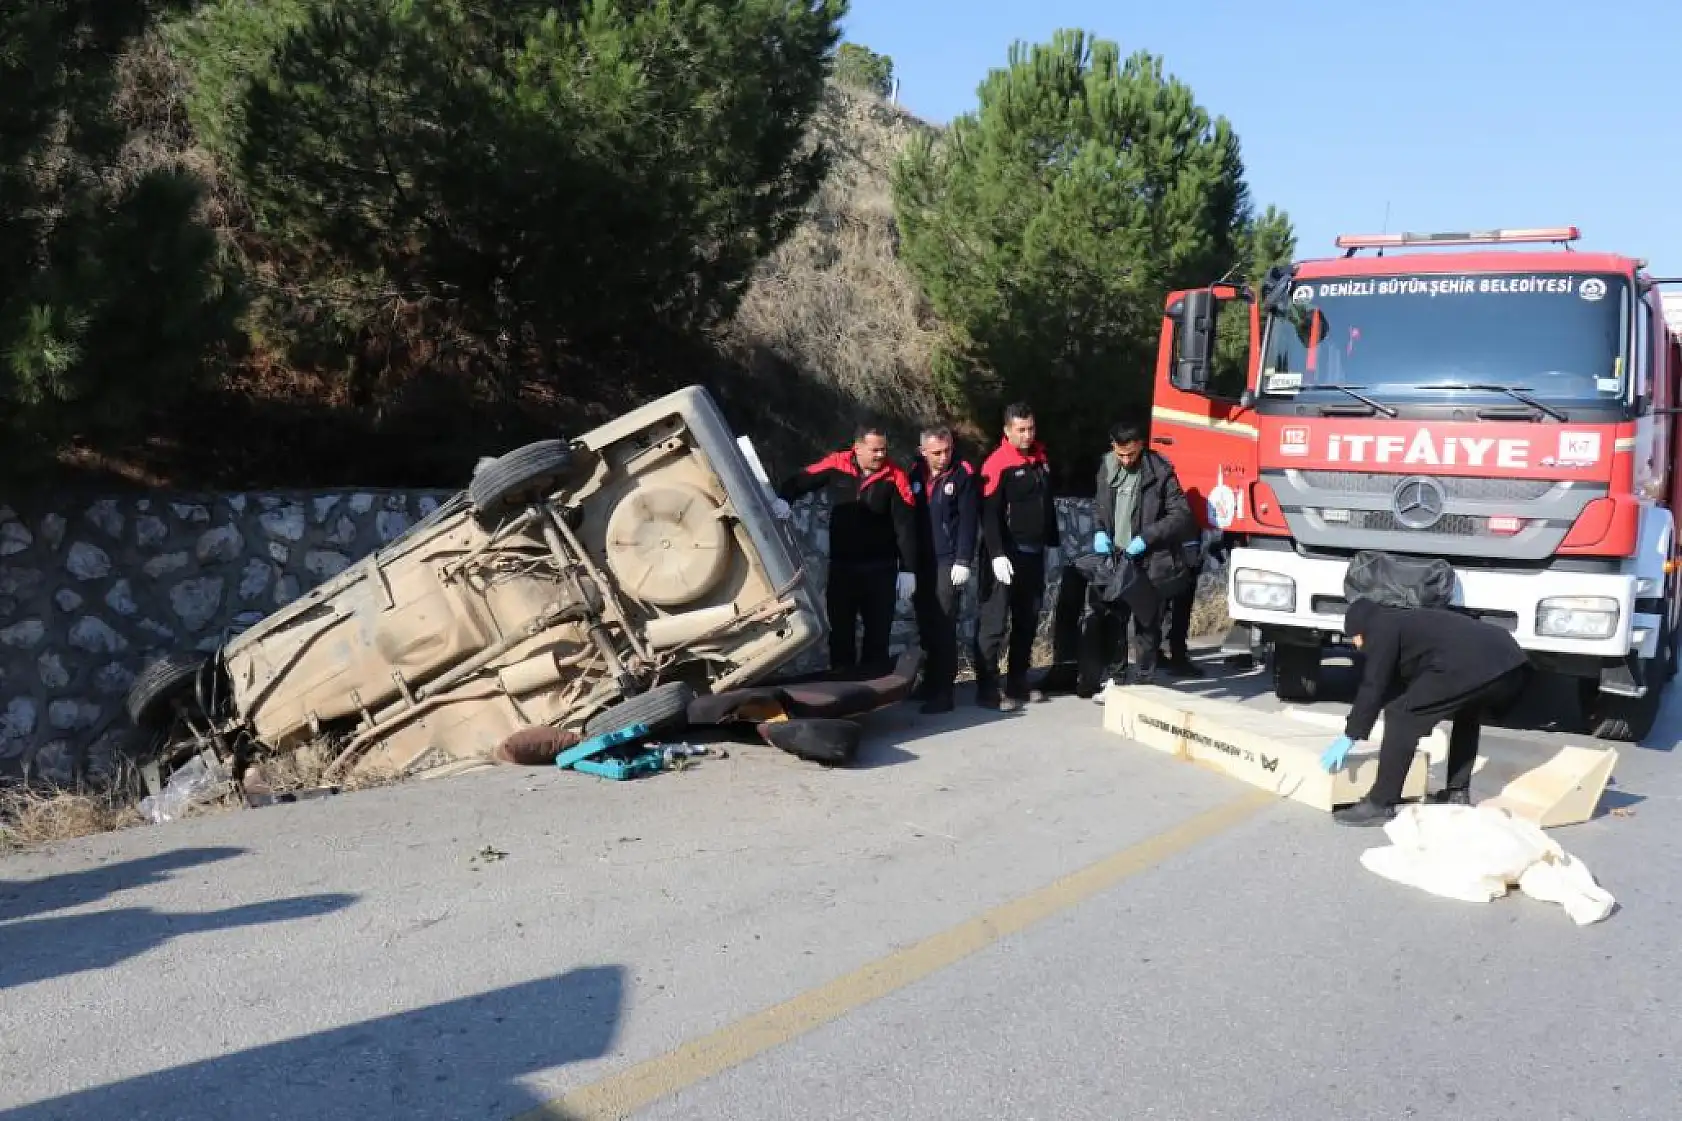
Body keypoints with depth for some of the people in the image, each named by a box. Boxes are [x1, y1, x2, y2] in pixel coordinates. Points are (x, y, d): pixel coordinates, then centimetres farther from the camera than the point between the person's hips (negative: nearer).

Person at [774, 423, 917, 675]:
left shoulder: (895, 476, -10)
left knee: (878, 633, 8)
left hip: (880, 568, -1)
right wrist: (783, 498, -17)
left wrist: (908, 569, -13)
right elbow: (800, 482, 5)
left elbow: (906, 526, -10)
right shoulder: (836, 466, -6)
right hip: (841, 565, 1)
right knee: (840, 631, 7)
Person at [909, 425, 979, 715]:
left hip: (948, 562, -5)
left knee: (943, 626, -8)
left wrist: (963, 561, -14)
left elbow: (968, 521, -8)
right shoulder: (915, 475, 9)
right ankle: (931, 682, 23)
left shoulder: (963, 475, -4)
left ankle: (942, 692, -6)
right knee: (925, 625, 10)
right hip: (919, 561, 5)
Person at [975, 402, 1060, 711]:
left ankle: (1018, 684, 21)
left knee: (1028, 621, 12)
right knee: (995, 622, -7)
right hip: (1006, 555, -8)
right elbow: (989, 514, -16)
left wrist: (1052, 545, 20)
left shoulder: (1041, 459, 12)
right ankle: (987, 690, -4)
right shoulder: (997, 464, -12)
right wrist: (997, 555, -22)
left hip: (1034, 554, 8)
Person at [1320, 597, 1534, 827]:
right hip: (1512, 661, 9)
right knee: (1467, 718, 35)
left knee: (1401, 715, -2)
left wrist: (1350, 737, 11)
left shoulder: (1381, 628, 12)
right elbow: (1401, 681, 48)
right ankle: (1458, 793, 35)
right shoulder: (1411, 621, 38)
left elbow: (1373, 686, 6)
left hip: (1469, 667, -9)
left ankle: (1380, 805, -2)